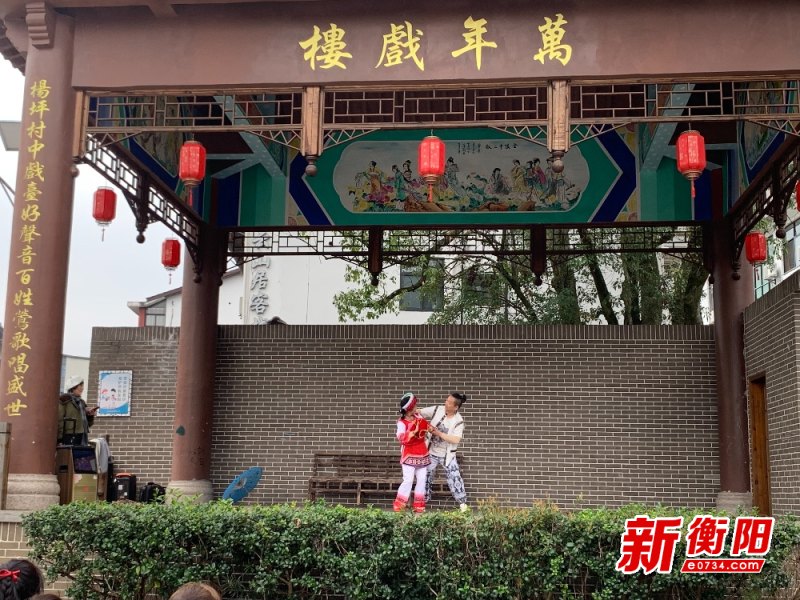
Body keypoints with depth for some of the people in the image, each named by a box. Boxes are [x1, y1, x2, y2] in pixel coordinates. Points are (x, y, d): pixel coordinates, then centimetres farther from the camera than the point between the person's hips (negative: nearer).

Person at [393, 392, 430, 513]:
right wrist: (414, 431, -34)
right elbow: (401, 438, -29)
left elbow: (425, 429, 22)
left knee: (422, 480, 6)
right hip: (409, 456, -6)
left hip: (422, 455, 6)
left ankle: (419, 506, 16)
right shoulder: (402, 423, -15)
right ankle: (398, 506, -3)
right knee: (408, 480, -13)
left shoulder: (418, 418, 4)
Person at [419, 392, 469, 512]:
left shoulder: (458, 421, -18)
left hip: (447, 455, -3)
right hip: (432, 452, 3)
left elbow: (456, 440, -27)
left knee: (454, 477, -4)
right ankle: (424, 499, 29)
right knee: (426, 475, 12)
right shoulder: (438, 410, -10)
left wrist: (438, 433, -29)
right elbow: (420, 413, -5)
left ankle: (462, 502, 8)